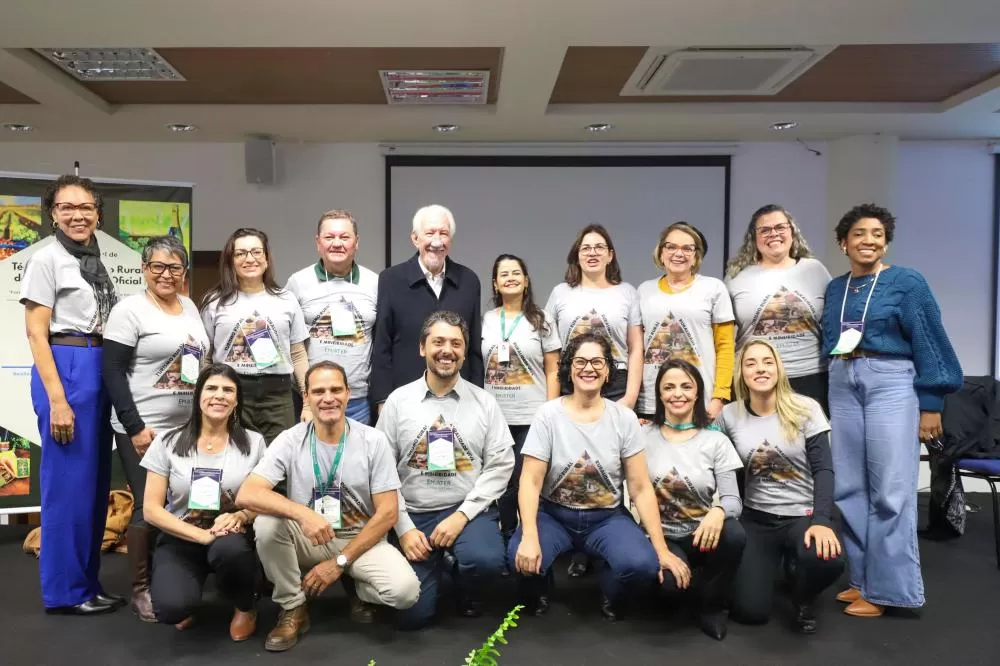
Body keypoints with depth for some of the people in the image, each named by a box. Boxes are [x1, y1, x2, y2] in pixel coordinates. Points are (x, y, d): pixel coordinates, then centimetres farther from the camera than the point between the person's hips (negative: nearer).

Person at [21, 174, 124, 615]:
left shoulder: (95, 261, 15)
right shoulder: (46, 259, -6)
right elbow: (36, 334, -11)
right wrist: (57, 399, -17)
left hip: (99, 372, 8)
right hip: (64, 371, -8)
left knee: (97, 482, 11)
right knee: (69, 482, -2)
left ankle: (88, 583, 22)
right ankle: (64, 591, 10)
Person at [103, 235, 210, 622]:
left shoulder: (190, 307, 11)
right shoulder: (129, 310, -9)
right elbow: (113, 373, -13)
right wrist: (135, 427, -18)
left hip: (188, 428, 6)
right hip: (144, 431, -6)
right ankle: (141, 590, 15)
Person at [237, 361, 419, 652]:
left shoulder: (373, 441, -10)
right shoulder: (290, 440, -9)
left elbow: (387, 514, -10)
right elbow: (247, 495, -22)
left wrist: (339, 562, -15)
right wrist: (302, 514, -38)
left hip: (360, 541, -1)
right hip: (307, 539, 1)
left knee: (405, 590, -28)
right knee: (267, 522, -30)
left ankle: (356, 586, 9)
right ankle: (293, 608, -6)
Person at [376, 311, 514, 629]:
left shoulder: (483, 401, 0)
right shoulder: (398, 400, 1)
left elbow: (500, 466, -4)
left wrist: (462, 515, -13)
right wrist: (404, 527, -8)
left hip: (469, 511, 0)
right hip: (414, 514, 1)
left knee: (487, 560, -32)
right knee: (412, 614, -8)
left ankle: (466, 589, 7)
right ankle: (433, 566, 27)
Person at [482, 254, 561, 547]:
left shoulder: (541, 320, 2)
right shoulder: (485, 320, 7)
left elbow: (553, 371, 1)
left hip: (532, 417, -2)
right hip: (494, 417, 2)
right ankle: (506, 539, 24)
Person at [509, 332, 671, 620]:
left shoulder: (624, 418, -4)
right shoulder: (548, 414, -8)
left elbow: (641, 488, -4)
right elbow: (530, 481, -13)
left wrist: (661, 549, -11)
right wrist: (529, 537, -28)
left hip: (607, 518, 1)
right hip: (553, 515, -1)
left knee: (642, 564, -29)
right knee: (522, 557, -32)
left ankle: (611, 596, 9)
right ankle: (537, 592, 7)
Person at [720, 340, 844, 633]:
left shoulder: (806, 409, -8)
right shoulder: (729, 415, -1)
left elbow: (823, 469, -11)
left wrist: (822, 520, -26)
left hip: (804, 514, -1)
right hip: (756, 519, 2)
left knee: (826, 560, -36)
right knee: (749, 611, -10)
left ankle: (802, 599, 5)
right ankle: (781, 561, 26)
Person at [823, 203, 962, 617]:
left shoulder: (907, 282, -1)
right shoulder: (835, 288, 12)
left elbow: (929, 343, -3)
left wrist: (931, 404, -8)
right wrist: (825, 394, 11)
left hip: (891, 384, -5)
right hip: (842, 387, 5)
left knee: (890, 489, -4)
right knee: (849, 487, 6)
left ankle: (886, 586, 5)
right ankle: (862, 578, 17)